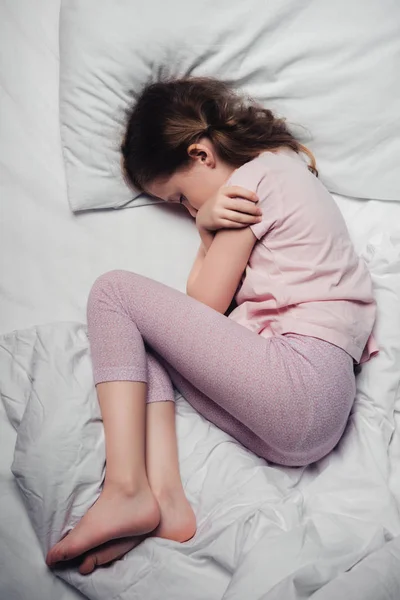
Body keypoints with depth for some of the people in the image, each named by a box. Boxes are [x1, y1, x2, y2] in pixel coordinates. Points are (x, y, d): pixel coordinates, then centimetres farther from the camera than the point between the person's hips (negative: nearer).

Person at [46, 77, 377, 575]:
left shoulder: (257, 176, -2)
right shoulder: (286, 167, 26)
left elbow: (204, 305, -1)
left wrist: (208, 225, 9)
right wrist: (208, 226, 4)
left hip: (302, 380, -10)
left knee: (113, 290, -3)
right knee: (147, 329, 11)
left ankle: (127, 490, -12)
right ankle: (165, 495, -5)